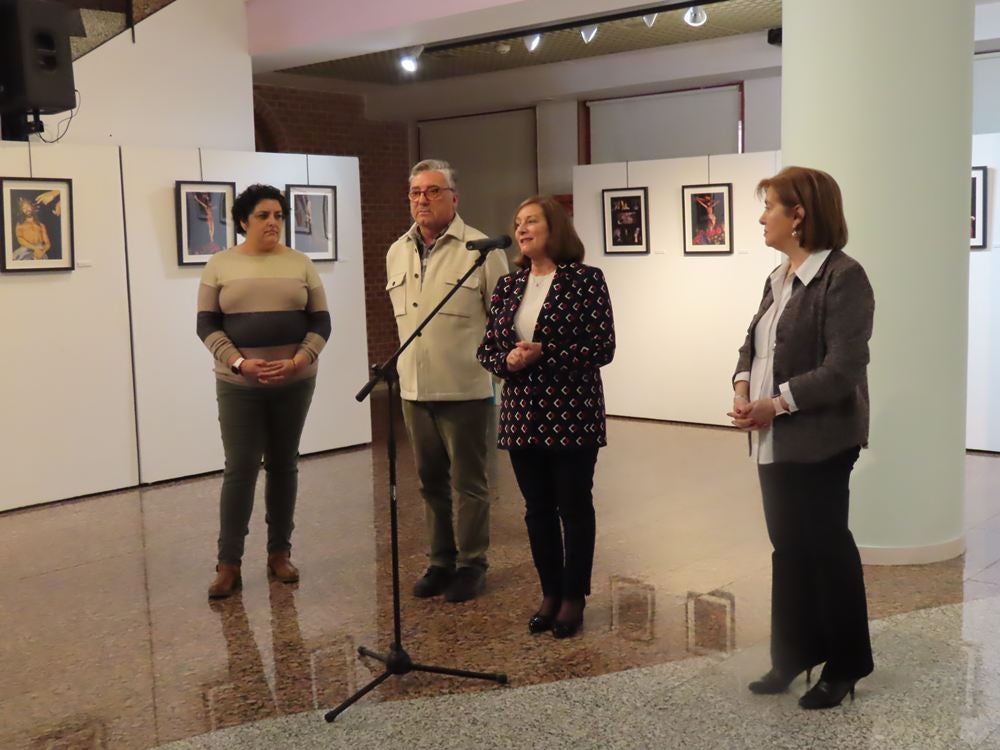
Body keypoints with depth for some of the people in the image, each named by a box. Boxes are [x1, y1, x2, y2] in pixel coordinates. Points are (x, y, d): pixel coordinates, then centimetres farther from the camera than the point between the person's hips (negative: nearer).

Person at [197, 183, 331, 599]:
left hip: (294, 383, 2)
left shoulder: (300, 264, 5)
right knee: (240, 468, -4)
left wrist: (298, 361, -13)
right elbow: (207, 325, -1)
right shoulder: (220, 265, 1)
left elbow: (320, 322, 3)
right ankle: (228, 564, 2)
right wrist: (240, 363, -15)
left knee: (283, 465, 9)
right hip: (239, 385, -2)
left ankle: (279, 553, 19)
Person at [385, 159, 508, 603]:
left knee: (468, 482, 5)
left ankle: (471, 565, 18)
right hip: (414, 390, 6)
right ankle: (441, 561, 28)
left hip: (465, 390, -6)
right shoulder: (396, 253, 10)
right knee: (430, 481, 15)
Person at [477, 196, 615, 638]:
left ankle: (574, 597, 21)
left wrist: (544, 353, -19)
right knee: (537, 510, 12)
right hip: (522, 416, 5)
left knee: (574, 509, 7)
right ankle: (550, 594, 26)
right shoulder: (508, 286, 9)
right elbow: (487, 348, 10)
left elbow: (603, 348, -12)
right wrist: (507, 360, -12)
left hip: (572, 415, -5)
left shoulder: (585, 279, -7)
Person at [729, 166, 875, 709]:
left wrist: (777, 402, -20)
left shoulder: (843, 277, -15)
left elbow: (844, 368, -21)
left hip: (818, 441, -8)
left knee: (826, 548, 5)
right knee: (788, 548, 16)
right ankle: (794, 654, 30)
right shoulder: (778, 278, 13)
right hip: (774, 441, 8)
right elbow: (754, 342, 15)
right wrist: (743, 387, -5)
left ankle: (845, 665, 22)